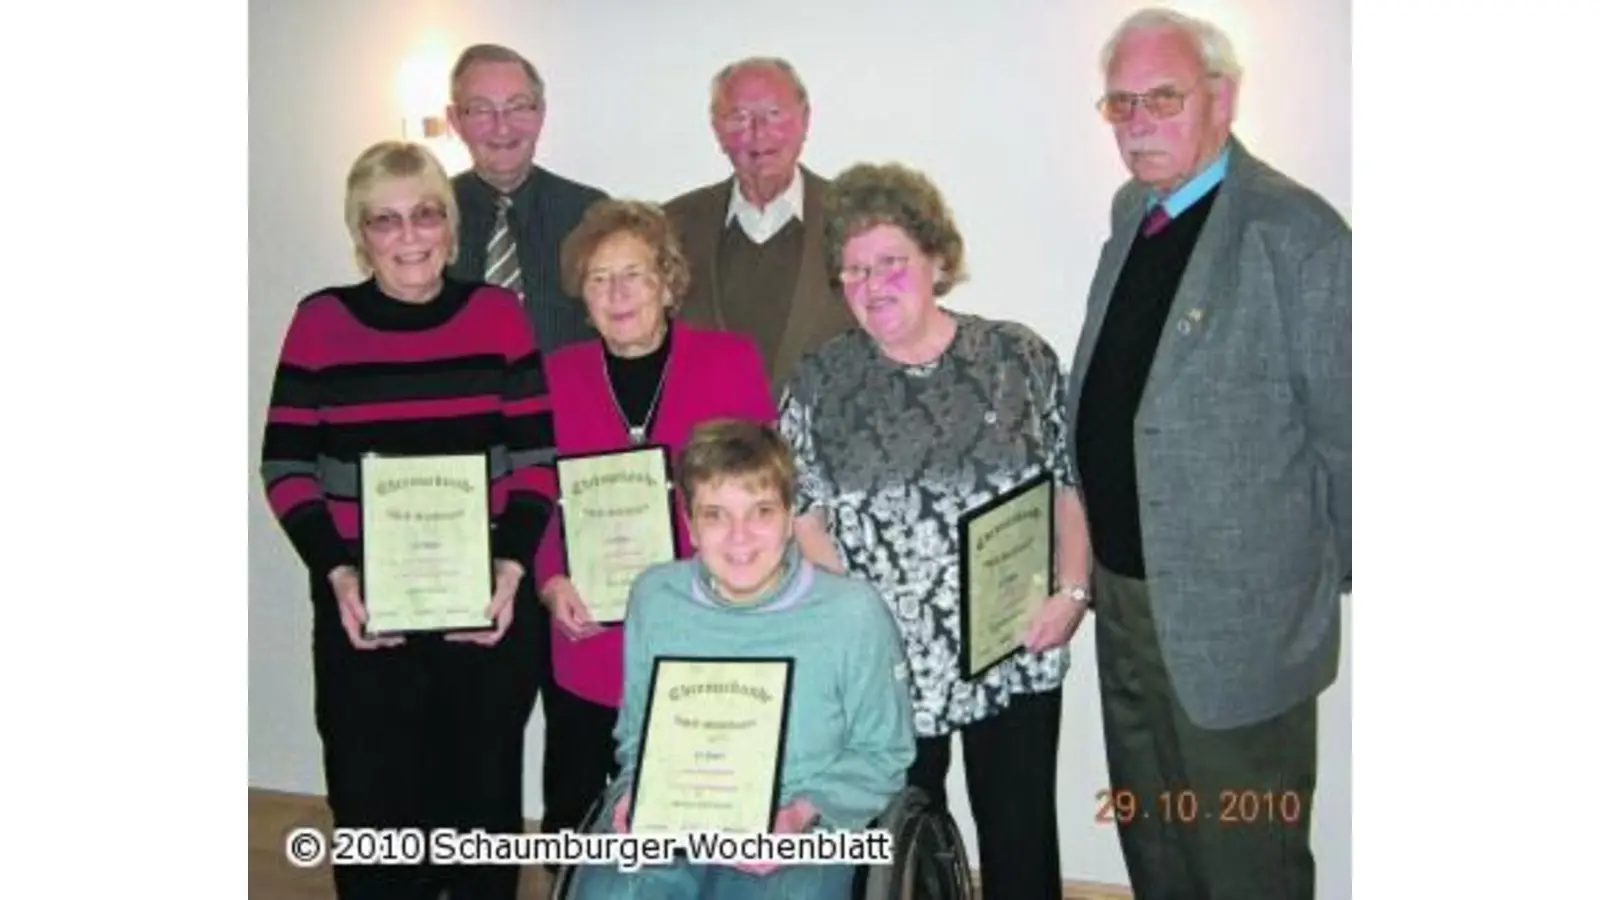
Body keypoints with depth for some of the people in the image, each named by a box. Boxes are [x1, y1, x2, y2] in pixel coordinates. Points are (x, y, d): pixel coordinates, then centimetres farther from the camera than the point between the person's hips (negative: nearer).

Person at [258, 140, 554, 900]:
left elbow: (536, 457, 1)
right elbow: (286, 469, 0)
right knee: (374, 805, 7)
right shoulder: (320, 322, -1)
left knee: (485, 797, 13)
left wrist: (510, 567, -11)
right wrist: (337, 574, -12)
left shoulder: (497, 314, 1)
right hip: (365, 610, 0)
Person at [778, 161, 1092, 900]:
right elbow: (800, 512, -1)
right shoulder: (818, 382, 1)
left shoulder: (1018, 356, -1)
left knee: (1021, 837, 11)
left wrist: (1072, 591, -7)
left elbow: (1069, 483, 3)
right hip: (884, 663, 1)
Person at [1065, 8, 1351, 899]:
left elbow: (1346, 434, -15)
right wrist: (1094, 555, 12)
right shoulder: (1133, 211, 8)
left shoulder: (1296, 234, -18)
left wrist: (1341, 576, -5)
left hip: (1237, 616, -7)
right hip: (1123, 592, 8)